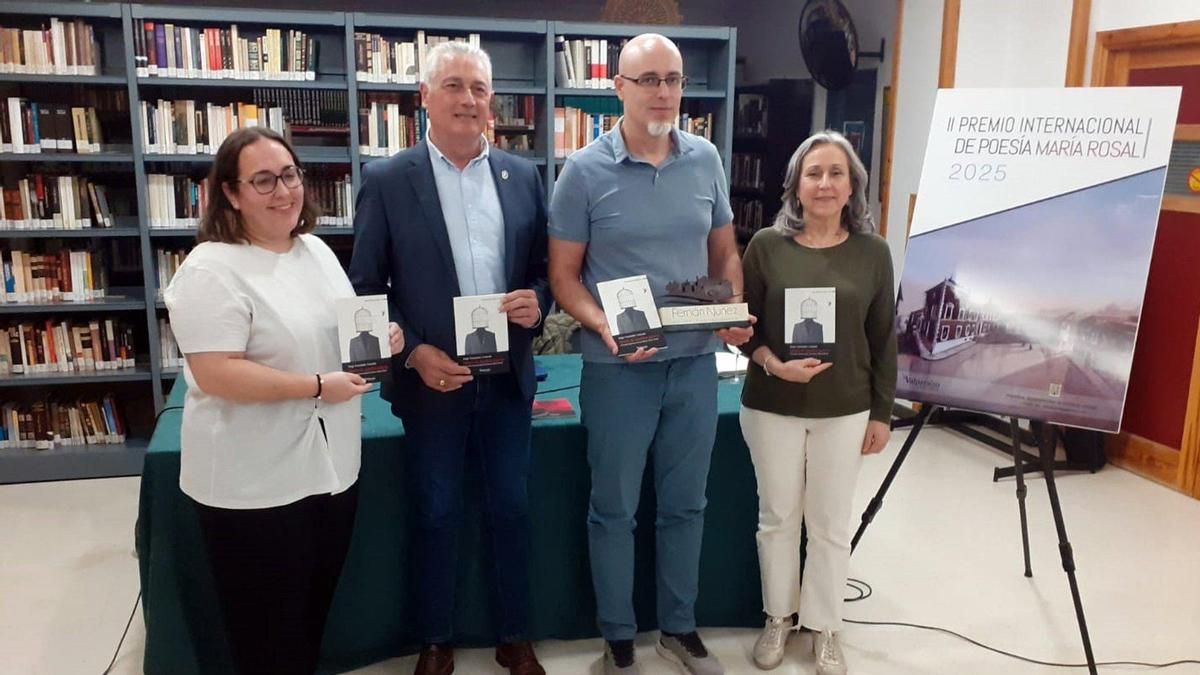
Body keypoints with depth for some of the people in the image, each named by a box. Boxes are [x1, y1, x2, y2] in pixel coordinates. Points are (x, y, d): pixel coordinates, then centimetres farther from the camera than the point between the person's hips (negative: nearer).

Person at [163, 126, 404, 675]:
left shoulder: (317, 250, 7)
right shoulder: (212, 270, -18)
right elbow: (215, 375, -25)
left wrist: (379, 338, -3)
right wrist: (318, 387, -25)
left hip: (330, 466, 8)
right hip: (254, 484, -7)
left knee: (313, 614, 23)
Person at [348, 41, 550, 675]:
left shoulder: (522, 175, 4)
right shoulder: (387, 180, -5)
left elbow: (544, 266, 10)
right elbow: (365, 288, -4)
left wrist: (537, 301, -12)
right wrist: (413, 352, -15)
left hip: (508, 377, 3)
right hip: (431, 380, -2)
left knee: (510, 510, 12)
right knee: (437, 516, 12)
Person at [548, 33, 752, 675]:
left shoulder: (705, 159, 2)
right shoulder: (584, 171, -9)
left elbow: (725, 251, 11)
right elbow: (562, 275, -5)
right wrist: (604, 326, -23)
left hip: (695, 360, 4)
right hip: (617, 367, -3)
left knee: (685, 503, 16)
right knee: (614, 509, 10)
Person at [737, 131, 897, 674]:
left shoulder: (873, 251, -1)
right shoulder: (766, 245, -5)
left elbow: (884, 339, 3)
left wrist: (882, 412, 3)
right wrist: (772, 363, -18)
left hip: (844, 410, 1)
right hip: (772, 407, 0)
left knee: (831, 523, 11)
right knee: (777, 517, 12)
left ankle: (824, 627, 29)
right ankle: (777, 617, 33)